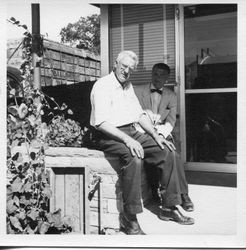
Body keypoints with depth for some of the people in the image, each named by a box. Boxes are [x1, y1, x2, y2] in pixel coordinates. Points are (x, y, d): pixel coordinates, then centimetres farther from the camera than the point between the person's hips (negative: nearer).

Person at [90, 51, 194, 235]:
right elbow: (101, 123, -20)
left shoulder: (128, 86, 18)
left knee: (166, 151, -6)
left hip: (131, 132, 8)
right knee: (133, 158, -36)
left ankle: (170, 208, 2)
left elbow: (140, 114, 17)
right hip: (109, 136, -8)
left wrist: (155, 135, 3)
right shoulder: (102, 86, -9)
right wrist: (126, 139, -30)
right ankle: (129, 219, -27)